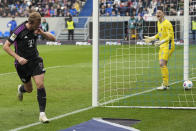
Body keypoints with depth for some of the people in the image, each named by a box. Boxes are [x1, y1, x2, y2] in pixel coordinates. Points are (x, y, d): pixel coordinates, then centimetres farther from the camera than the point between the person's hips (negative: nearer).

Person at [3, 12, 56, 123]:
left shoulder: (37, 28, -5)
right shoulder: (19, 30, -19)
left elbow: (53, 39, -2)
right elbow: (6, 46, -14)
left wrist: (42, 33, -21)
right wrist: (18, 58, -23)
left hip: (35, 60, 3)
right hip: (22, 63, -3)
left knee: (40, 85, -15)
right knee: (29, 89, 11)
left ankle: (42, 114, -10)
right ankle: (21, 89, 50)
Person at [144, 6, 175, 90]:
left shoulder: (167, 23, -15)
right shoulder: (159, 23, 14)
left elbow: (170, 36, -21)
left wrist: (162, 42, -32)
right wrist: (151, 38, 24)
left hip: (168, 45, -9)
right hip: (162, 46, 9)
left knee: (162, 63, -18)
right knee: (162, 65, 8)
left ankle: (165, 84, -16)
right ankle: (166, 84, 16)